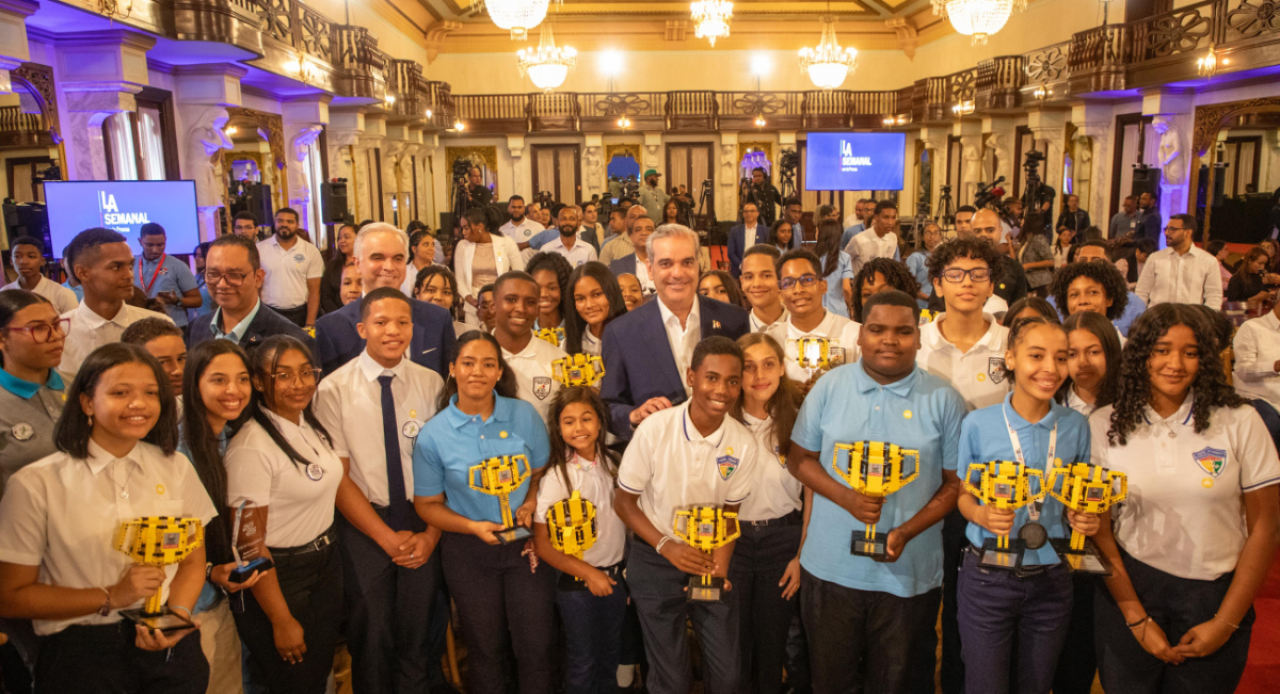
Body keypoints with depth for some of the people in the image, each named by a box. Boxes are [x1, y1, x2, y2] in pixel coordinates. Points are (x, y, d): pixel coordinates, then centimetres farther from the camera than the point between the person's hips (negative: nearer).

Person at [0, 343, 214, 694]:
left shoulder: (175, 467, 2)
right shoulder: (35, 484, -9)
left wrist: (178, 612, -10)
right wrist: (111, 597, -15)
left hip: (170, 646, 3)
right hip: (81, 652, -2)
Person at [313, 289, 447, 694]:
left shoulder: (431, 384, -2)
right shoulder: (334, 389, -7)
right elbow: (338, 476, -7)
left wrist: (431, 533, -8)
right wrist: (388, 537, -10)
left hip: (423, 522, 2)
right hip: (363, 524, -1)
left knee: (419, 635, 10)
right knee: (373, 637, 7)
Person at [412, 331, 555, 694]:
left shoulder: (524, 415, -6)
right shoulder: (433, 434, -9)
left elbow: (542, 470, 6)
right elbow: (427, 504, -2)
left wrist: (531, 502, -13)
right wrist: (473, 526, -16)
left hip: (526, 541, 1)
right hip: (469, 551, 0)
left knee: (536, 645, 6)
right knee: (486, 647, 16)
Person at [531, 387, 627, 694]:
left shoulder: (612, 463, -2)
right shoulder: (556, 476, -16)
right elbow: (543, 544, -13)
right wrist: (588, 573, -14)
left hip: (614, 576, 5)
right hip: (577, 584, -4)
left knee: (610, 656, 20)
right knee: (583, 663, 10)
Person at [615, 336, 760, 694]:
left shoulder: (744, 444, -13)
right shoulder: (655, 429, -20)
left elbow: (728, 512, 0)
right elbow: (624, 501, -9)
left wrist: (720, 568, -14)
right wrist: (667, 545, -21)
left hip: (710, 558, 2)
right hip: (656, 558, -2)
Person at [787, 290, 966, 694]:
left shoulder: (943, 400, -4)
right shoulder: (829, 388, -2)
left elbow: (955, 481, -1)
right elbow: (800, 459, 2)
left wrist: (907, 531, -15)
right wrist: (846, 498, -16)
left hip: (909, 574, 0)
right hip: (830, 567, 1)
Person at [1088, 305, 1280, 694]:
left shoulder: (1240, 422, -7)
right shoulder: (1105, 426, -5)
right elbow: (1099, 528, -2)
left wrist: (1226, 622, -4)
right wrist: (1136, 618, -6)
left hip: (1215, 595, 0)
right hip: (1130, 589, 1)